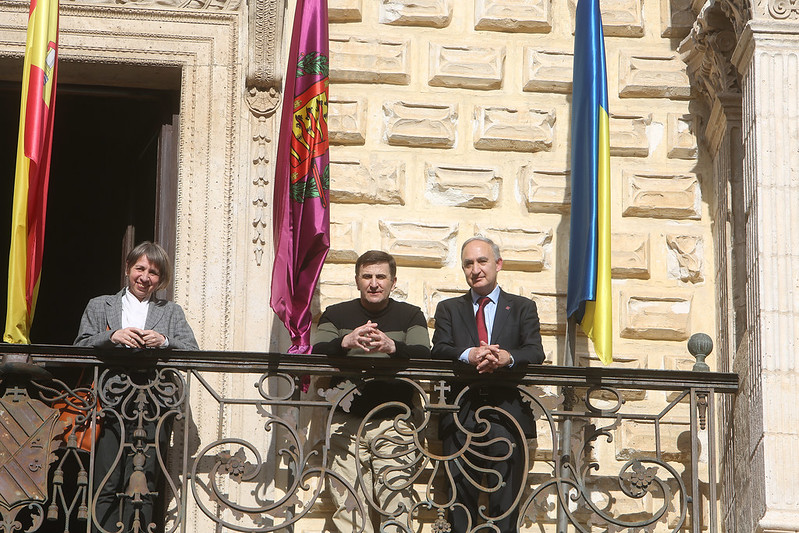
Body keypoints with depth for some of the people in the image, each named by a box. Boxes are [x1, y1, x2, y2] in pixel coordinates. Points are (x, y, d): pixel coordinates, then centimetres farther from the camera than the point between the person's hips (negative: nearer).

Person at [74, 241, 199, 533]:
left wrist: (164, 342, -10)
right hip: (111, 407, 0)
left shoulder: (172, 312, 21)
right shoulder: (99, 306, 20)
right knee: (107, 487, -8)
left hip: (152, 410, 0)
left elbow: (193, 352, 8)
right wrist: (113, 337, -9)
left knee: (144, 490, -7)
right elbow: (81, 346, 7)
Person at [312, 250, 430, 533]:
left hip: (394, 424, 0)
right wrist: (346, 342, -22)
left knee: (395, 506, -9)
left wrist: (392, 347, -24)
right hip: (346, 422, 0)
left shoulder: (410, 315, 13)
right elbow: (317, 355, -2)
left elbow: (423, 356, -4)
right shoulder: (336, 314, 14)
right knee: (347, 506, -8)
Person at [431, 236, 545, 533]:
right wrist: (468, 355, -21)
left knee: (505, 500, -5)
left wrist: (507, 357, -23)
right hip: (461, 417, 1)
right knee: (461, 497, -1)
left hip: (507, 416, -1)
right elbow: (439, 350, 1)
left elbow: (536, 353, 0)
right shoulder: (448, 309, 18)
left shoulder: (523, 308, 15)